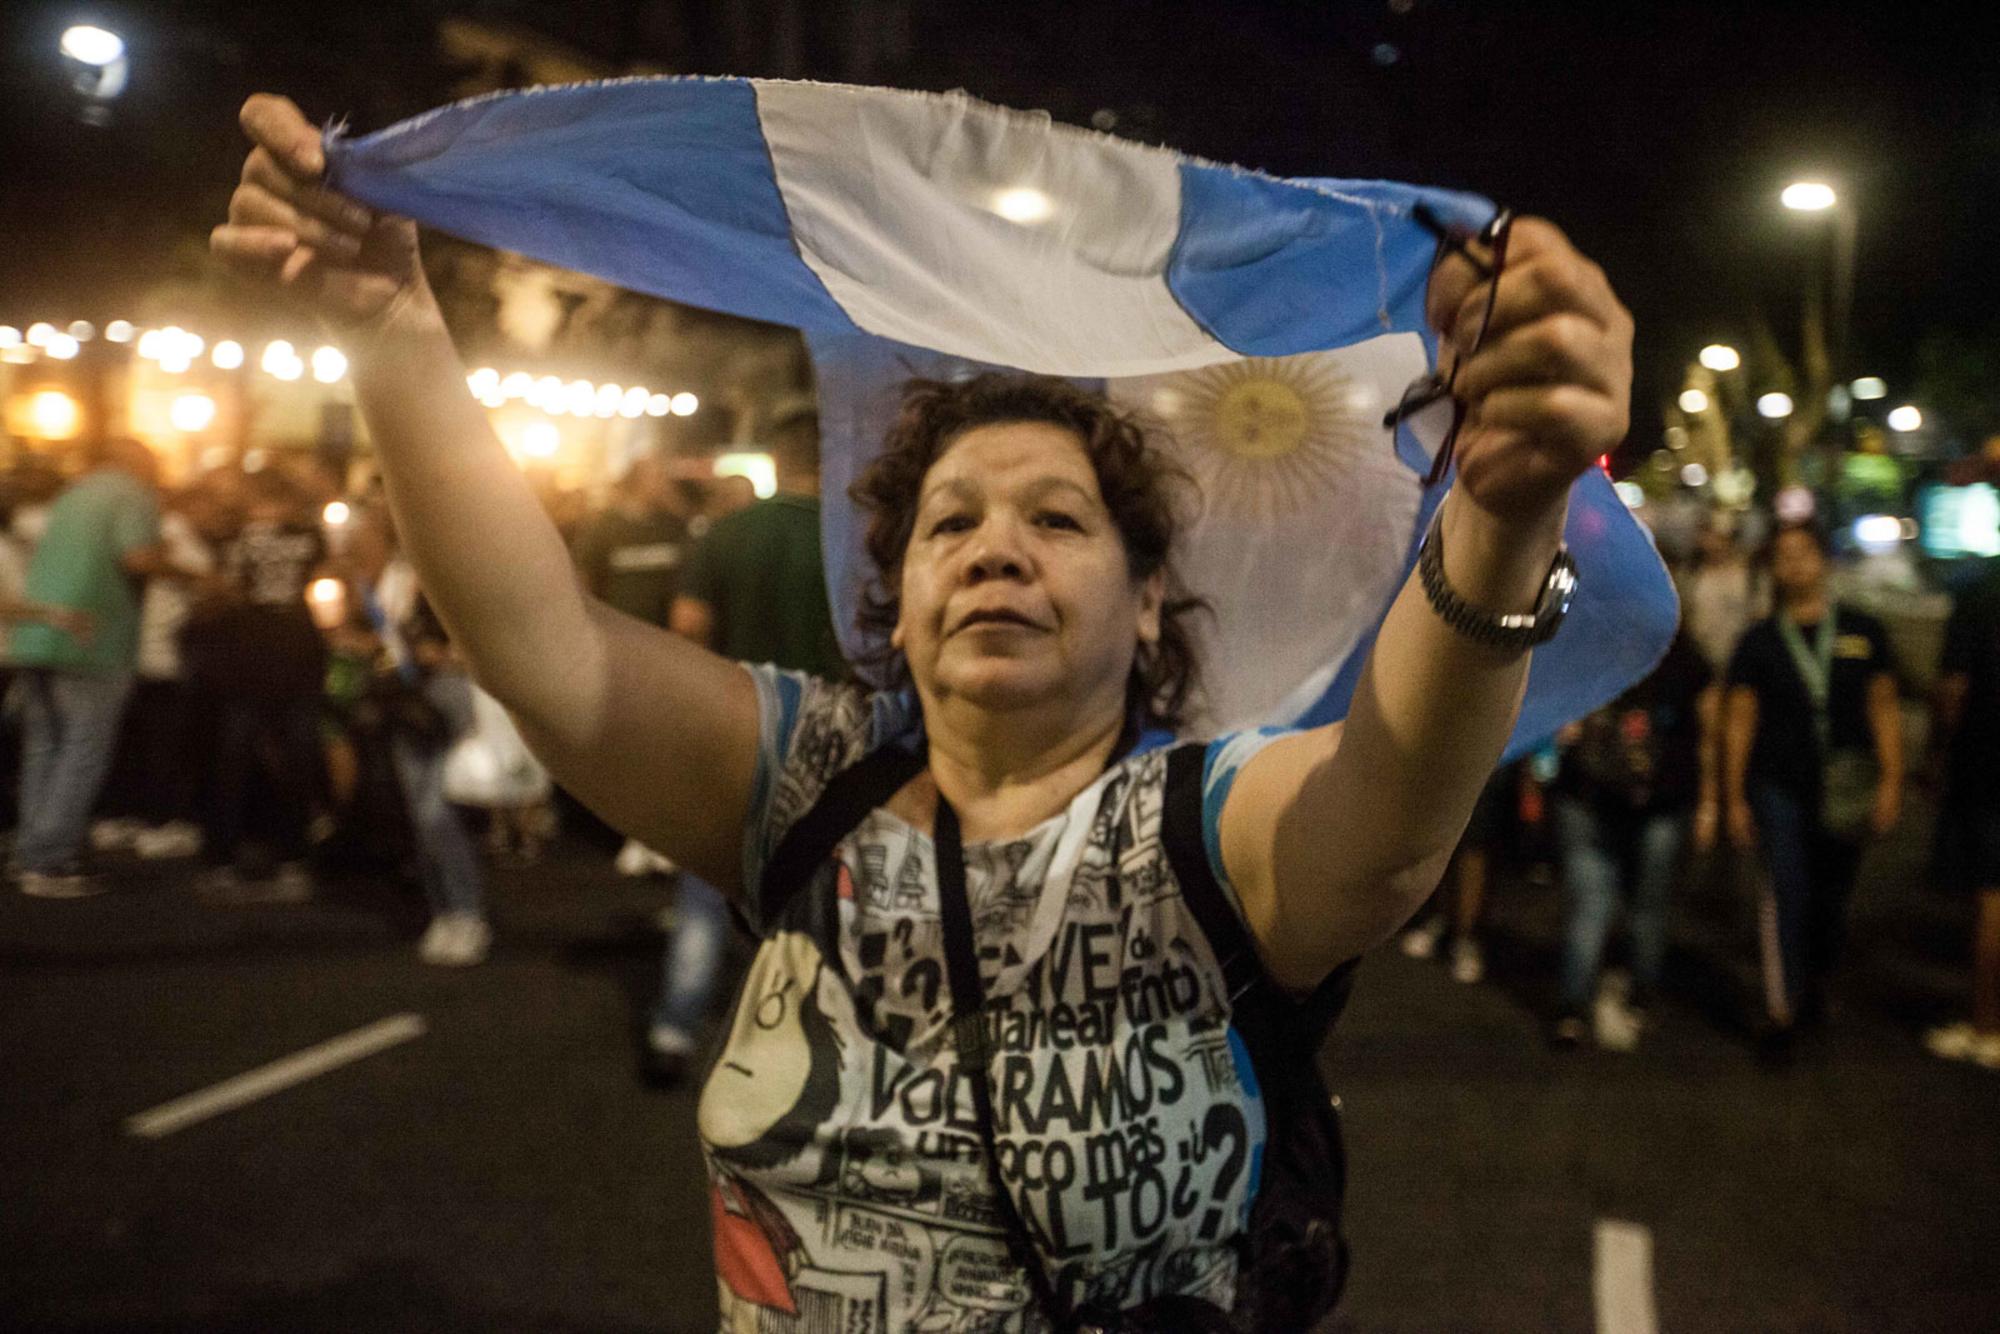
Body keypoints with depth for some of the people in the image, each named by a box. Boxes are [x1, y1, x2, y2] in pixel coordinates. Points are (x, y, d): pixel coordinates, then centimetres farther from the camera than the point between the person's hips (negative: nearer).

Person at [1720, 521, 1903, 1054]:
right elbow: (1739, 721, 5)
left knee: (1832, 899, 10)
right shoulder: (1759, 641, 4)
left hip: (1843, 790, 1)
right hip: (1778, 788, -1)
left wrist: (1890, 782, 0)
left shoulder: (1862, 632, 6)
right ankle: (1783, 1012, -3)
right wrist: (1734, 799, 2)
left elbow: (1883, 710, 8)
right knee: (1788, 894, -9)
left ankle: (1815, 984, 34)